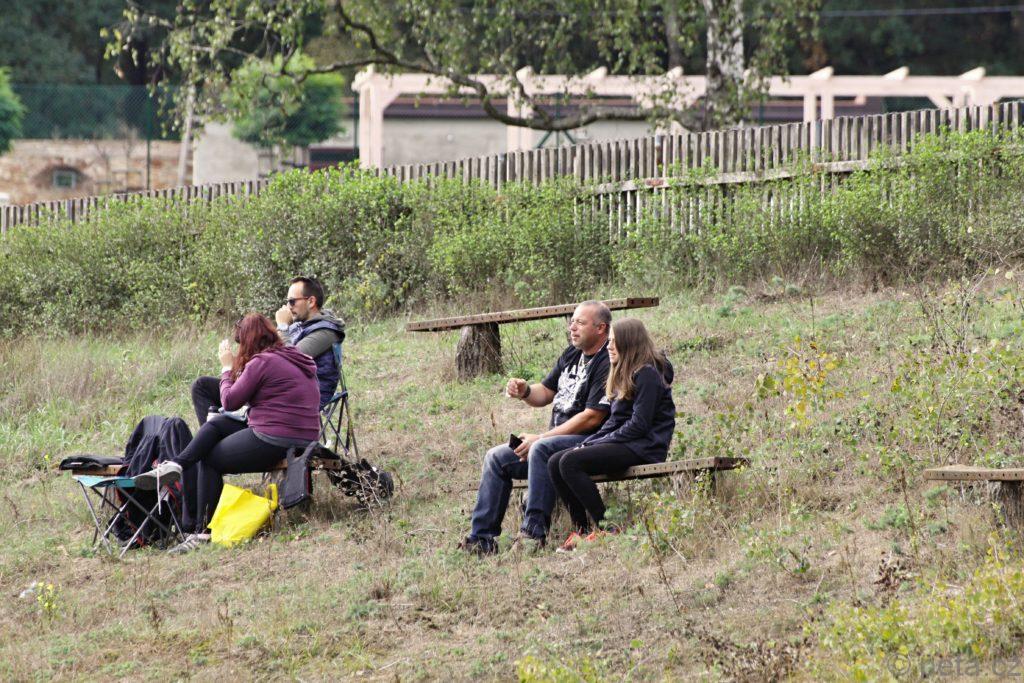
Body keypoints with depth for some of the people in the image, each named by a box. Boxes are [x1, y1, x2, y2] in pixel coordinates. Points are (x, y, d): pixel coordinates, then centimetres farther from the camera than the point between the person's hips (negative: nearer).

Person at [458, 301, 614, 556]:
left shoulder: (607, 363, -14)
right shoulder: (572, 354, 16)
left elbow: (592, 417, -20)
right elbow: (545, 393, 22)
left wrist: (539, 438, -18)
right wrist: (525, 392, -5)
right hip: (556, 437, 10)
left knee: (541, 449, -36)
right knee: (496, 457, 1)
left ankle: (534, 532, -38)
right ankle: (481, 539, -2)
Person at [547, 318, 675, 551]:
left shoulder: (647, 374, -10)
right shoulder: (626, 374, 21)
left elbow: (639, 424, -17)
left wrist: (597, 444, -14)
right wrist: (587, 443, 4)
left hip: (643, 448, -10)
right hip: (623, 443, 10)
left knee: (570, 462, -26)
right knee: (555, 462, -4)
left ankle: (605, 529, -21)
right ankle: (582, 530, -7)